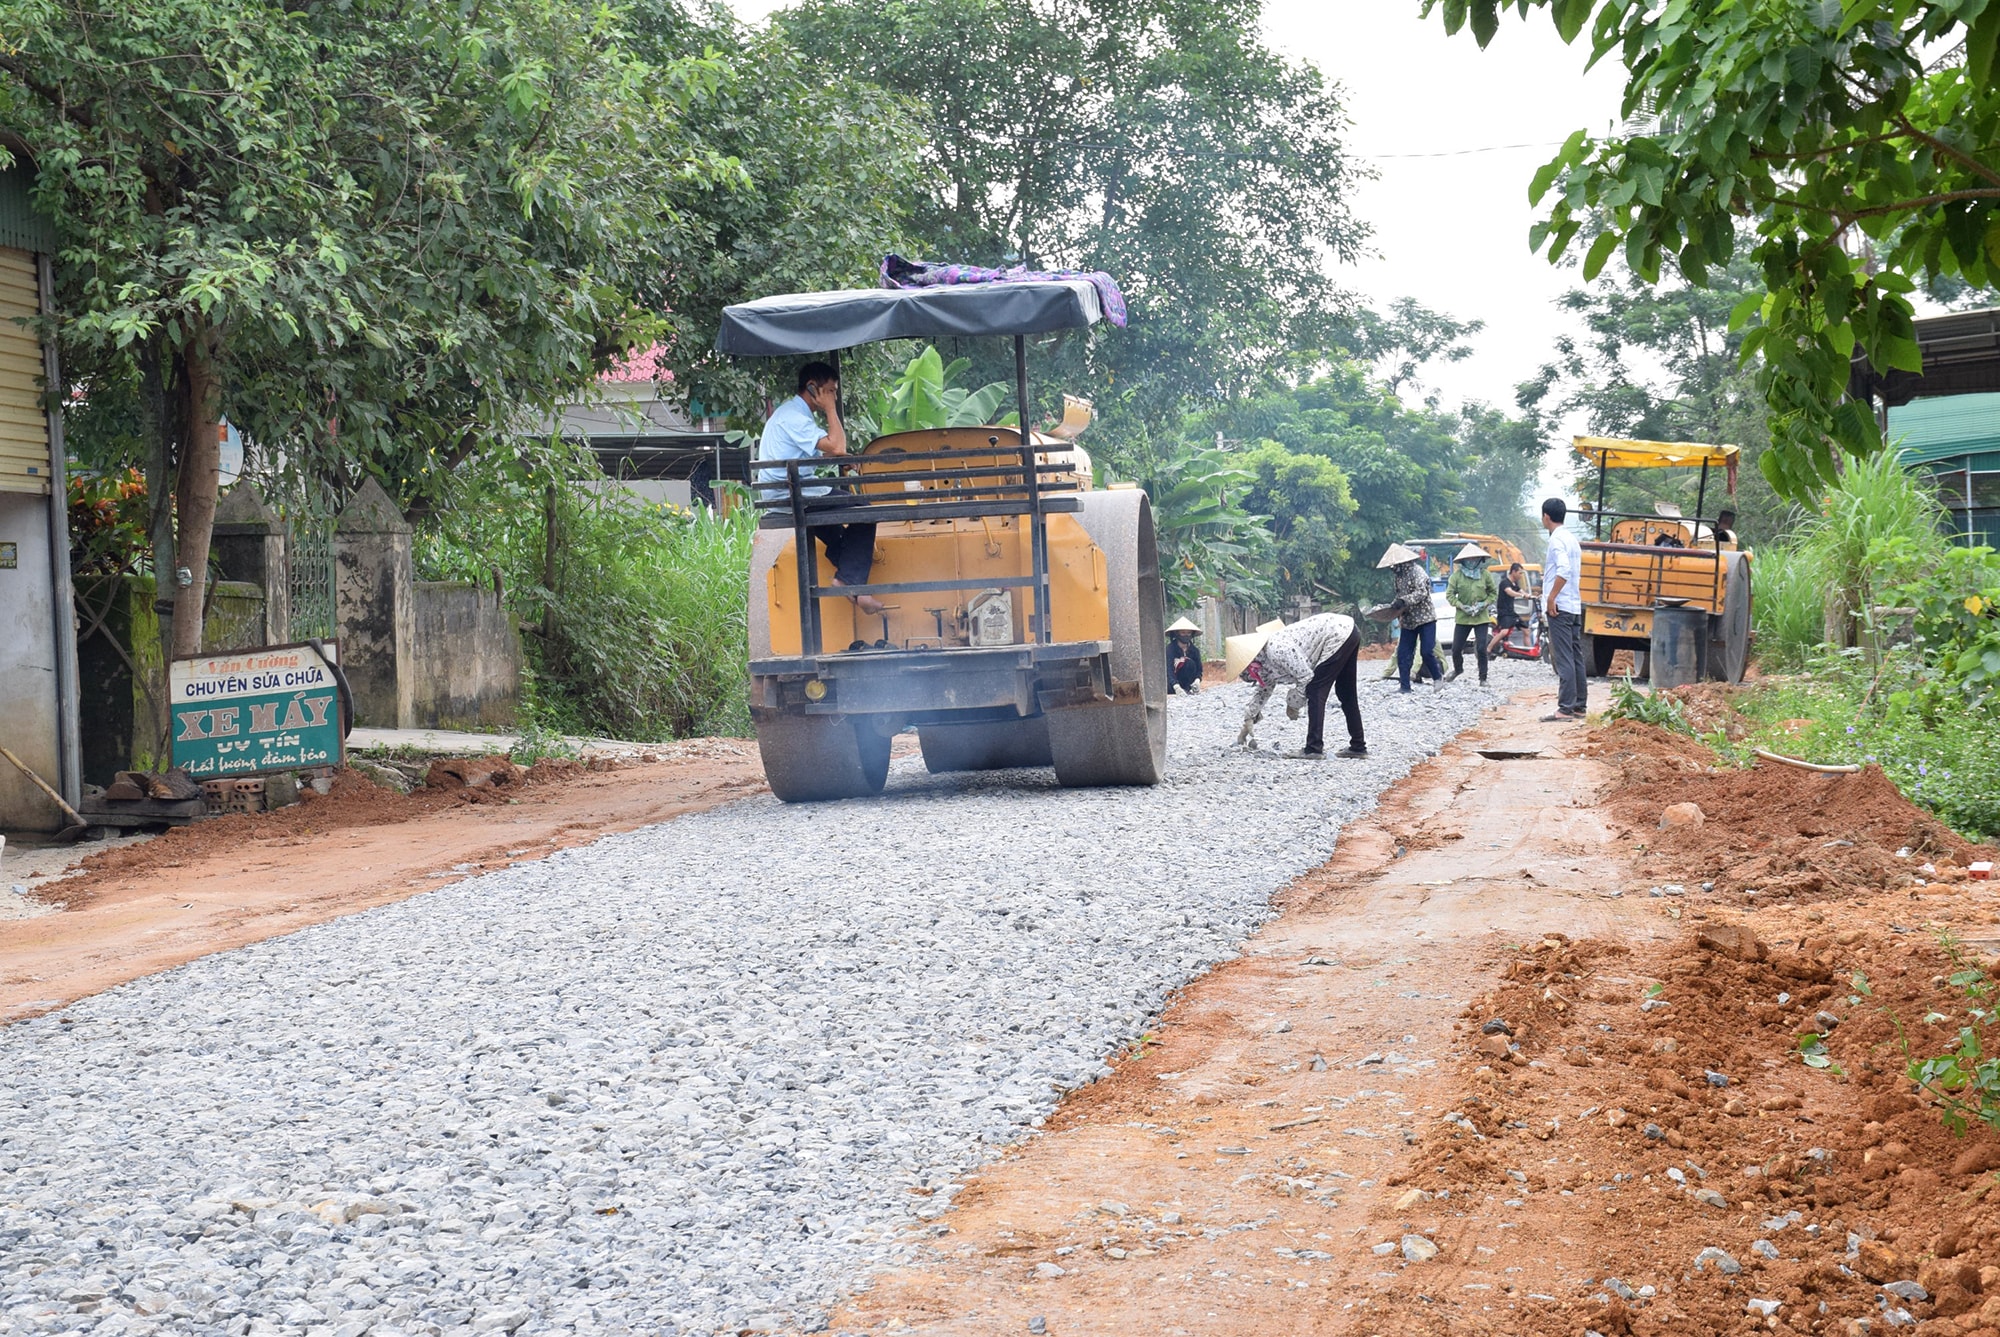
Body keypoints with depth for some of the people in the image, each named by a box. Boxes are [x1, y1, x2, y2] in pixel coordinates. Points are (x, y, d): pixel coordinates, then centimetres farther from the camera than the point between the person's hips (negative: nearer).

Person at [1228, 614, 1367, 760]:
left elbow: (1305, 677, -19)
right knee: (1345, 693, 17)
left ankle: (1314, 749, -8)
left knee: (1315, 691, -8)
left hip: (1339, 635, -10)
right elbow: (1264, 689, 26)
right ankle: (1358, 746, 24)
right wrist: (1249, 720, 32)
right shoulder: (1266, 656, 10)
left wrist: (1292, 704, -4)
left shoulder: (1277, 651, -21)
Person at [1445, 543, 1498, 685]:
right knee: (1456, 648, 6)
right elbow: (1449, 594, -2)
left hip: (1481, 617, -1)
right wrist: (1462, 606, -14)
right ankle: (1458, 669, 37)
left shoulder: (1485, 574, 1)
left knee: (1481, 648, -8)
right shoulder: (1457, 575, -3)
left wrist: (1484, 604, -7)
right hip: (1462, 617, 1)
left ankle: (1483, 678, 5)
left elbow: (1494, 593, 10)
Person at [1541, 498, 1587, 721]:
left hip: (1559, 608, -9)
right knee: (1576, 657, 10)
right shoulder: (1572, 539, 17)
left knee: (1564, 658, -10)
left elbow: (1563, 570, -25)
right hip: (1574, 606, 9)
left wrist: (1551, 598, -20)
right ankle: (1580, 705, 13)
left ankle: (1566, 708, -12)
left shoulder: (1557, 539, -12)